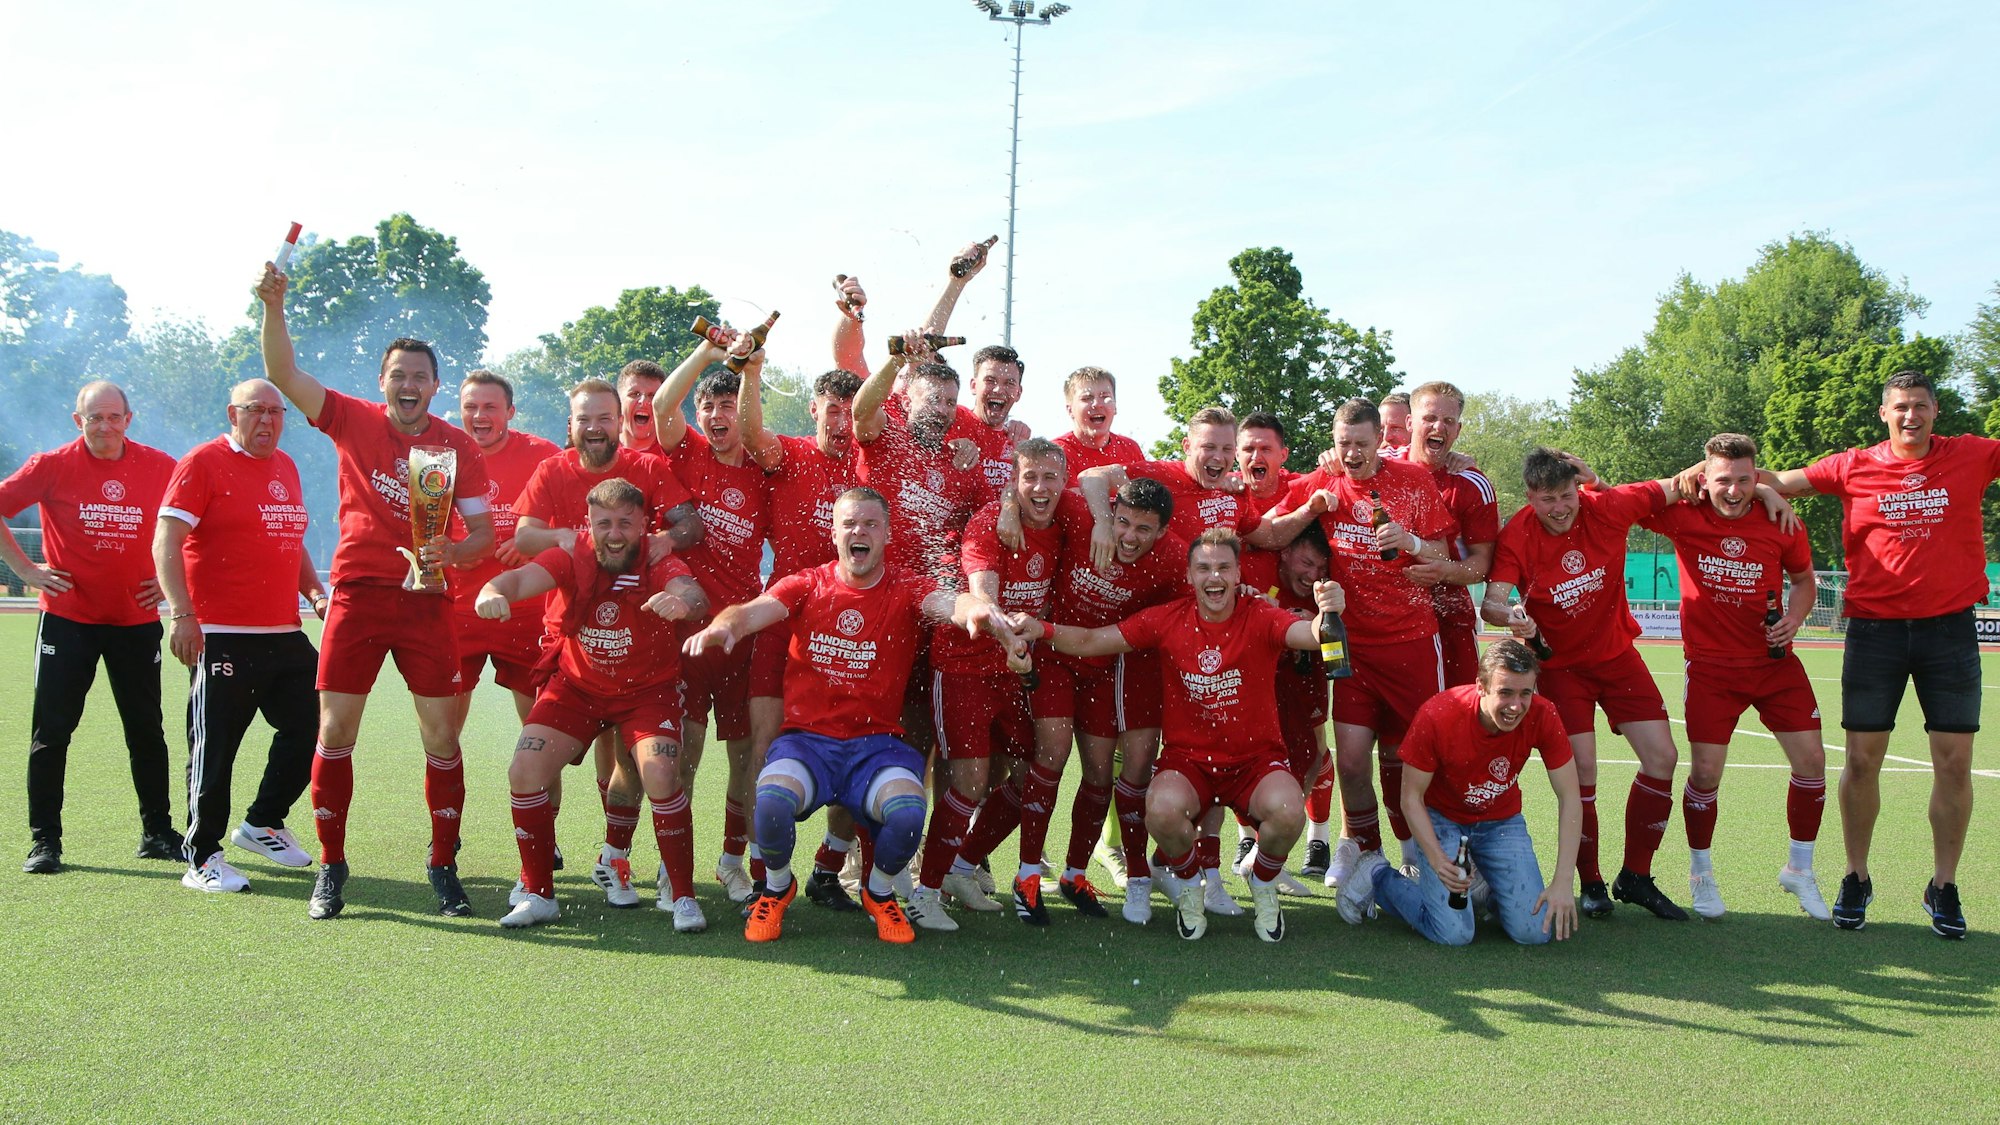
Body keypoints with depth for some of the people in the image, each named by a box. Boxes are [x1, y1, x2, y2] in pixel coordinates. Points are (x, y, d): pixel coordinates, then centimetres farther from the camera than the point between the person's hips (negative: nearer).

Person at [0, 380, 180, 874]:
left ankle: (157, 832, 20)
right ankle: (44, 841, 9)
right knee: (51, 731, 0)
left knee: (146, 731, 8)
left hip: (138, 618, 2)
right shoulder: (52, 466, -5)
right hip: (68, 617, -2)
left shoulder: (159, 467, -1)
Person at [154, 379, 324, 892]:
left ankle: (262, 824, 29)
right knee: (215, 745, -2)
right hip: (223, 636, -7)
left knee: (310, 726, 10)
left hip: (285, 633, 7)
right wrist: (182, 614, -20)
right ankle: (202, 858, 10)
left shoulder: (286, 467, 17)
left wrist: (314, 592, 12)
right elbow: (166, 542, -11)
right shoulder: (204, 463, -5)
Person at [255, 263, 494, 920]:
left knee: (442, 738, 1)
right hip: (357, 594, 0)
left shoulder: (459, 446, 3)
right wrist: (274, 308, -17)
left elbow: (483, 530, 2)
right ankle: (331, 868, 17)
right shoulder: (353, 421, 4)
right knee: (335, 733, 3)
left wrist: (454, 551, -19)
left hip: (427, 600, 0)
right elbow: (283, 374, -4)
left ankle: (444, 866, 15)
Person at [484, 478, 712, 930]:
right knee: (524, 772, -9)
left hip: (647, 689, -3)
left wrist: (683, 602, -65)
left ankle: (680, 895, -2)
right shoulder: (573, 558, -13)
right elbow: (525, 577, -31)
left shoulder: (659, 563, -19)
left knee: (662, 778, -23)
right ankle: (537, 894, 10)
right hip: (576, 685, 3)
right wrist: (495, 590, -55)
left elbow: (692, 594, -39)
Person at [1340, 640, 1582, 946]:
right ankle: (1378, 876, 8)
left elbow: (1570, 799, -14)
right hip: (1440, 818, -3)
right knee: (1454, 933, -18)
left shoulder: (1542, 716, -22)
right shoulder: (1437, 716, -30)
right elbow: (1411, 798, -18)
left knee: (1536, 931, -12)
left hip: (1502, 821, 3)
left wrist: (1562, 883, -21)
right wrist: (1439, 861, -32)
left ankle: (1485, 889, 20)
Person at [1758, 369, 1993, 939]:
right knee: (1862, 758, 1)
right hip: (1875, 628, 0)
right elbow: (1777, 480, 7)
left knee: (1954, 762, 1)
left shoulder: (1971, 456, 4)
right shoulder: (1855, 467, 3)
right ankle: (1856, 879, 17)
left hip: (1949, 628, 0)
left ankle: (1943, 887, 16)